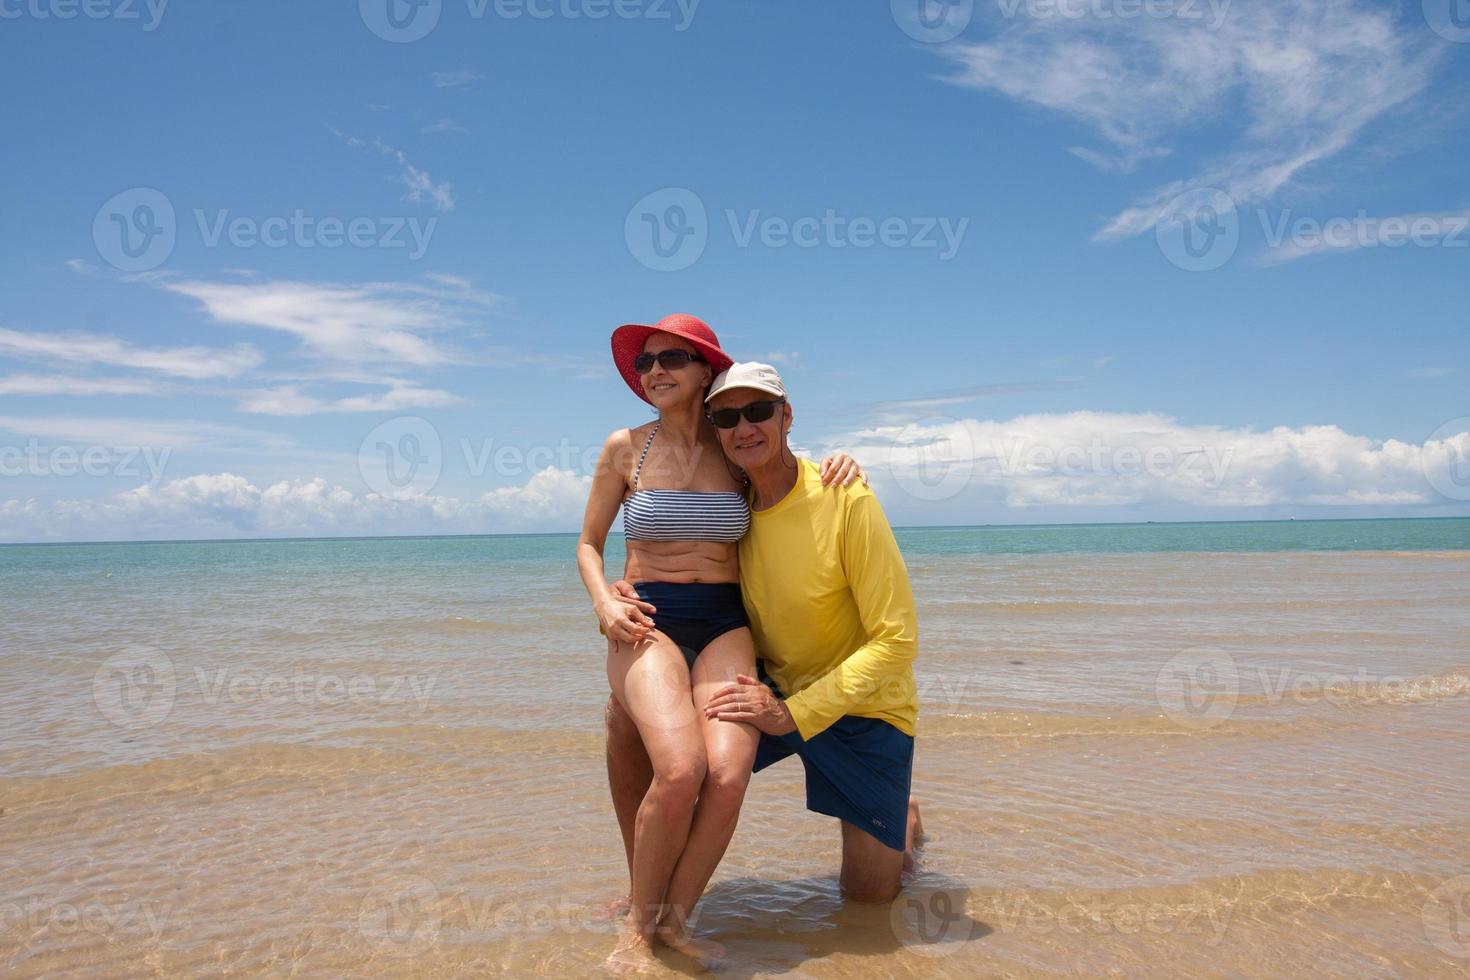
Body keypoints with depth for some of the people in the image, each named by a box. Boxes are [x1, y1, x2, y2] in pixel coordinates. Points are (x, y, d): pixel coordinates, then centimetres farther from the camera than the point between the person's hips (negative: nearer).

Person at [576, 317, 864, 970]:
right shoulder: (625, 448, 5)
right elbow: (588, 544, 14)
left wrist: (835, 467, 4)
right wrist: (603, 602, -6)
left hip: (725, 626, 2)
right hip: (647, 623, -2)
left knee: (729, 775, -25)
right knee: (679, 769, -29)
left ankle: (673, 921, -1)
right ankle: (639, 923, -4)